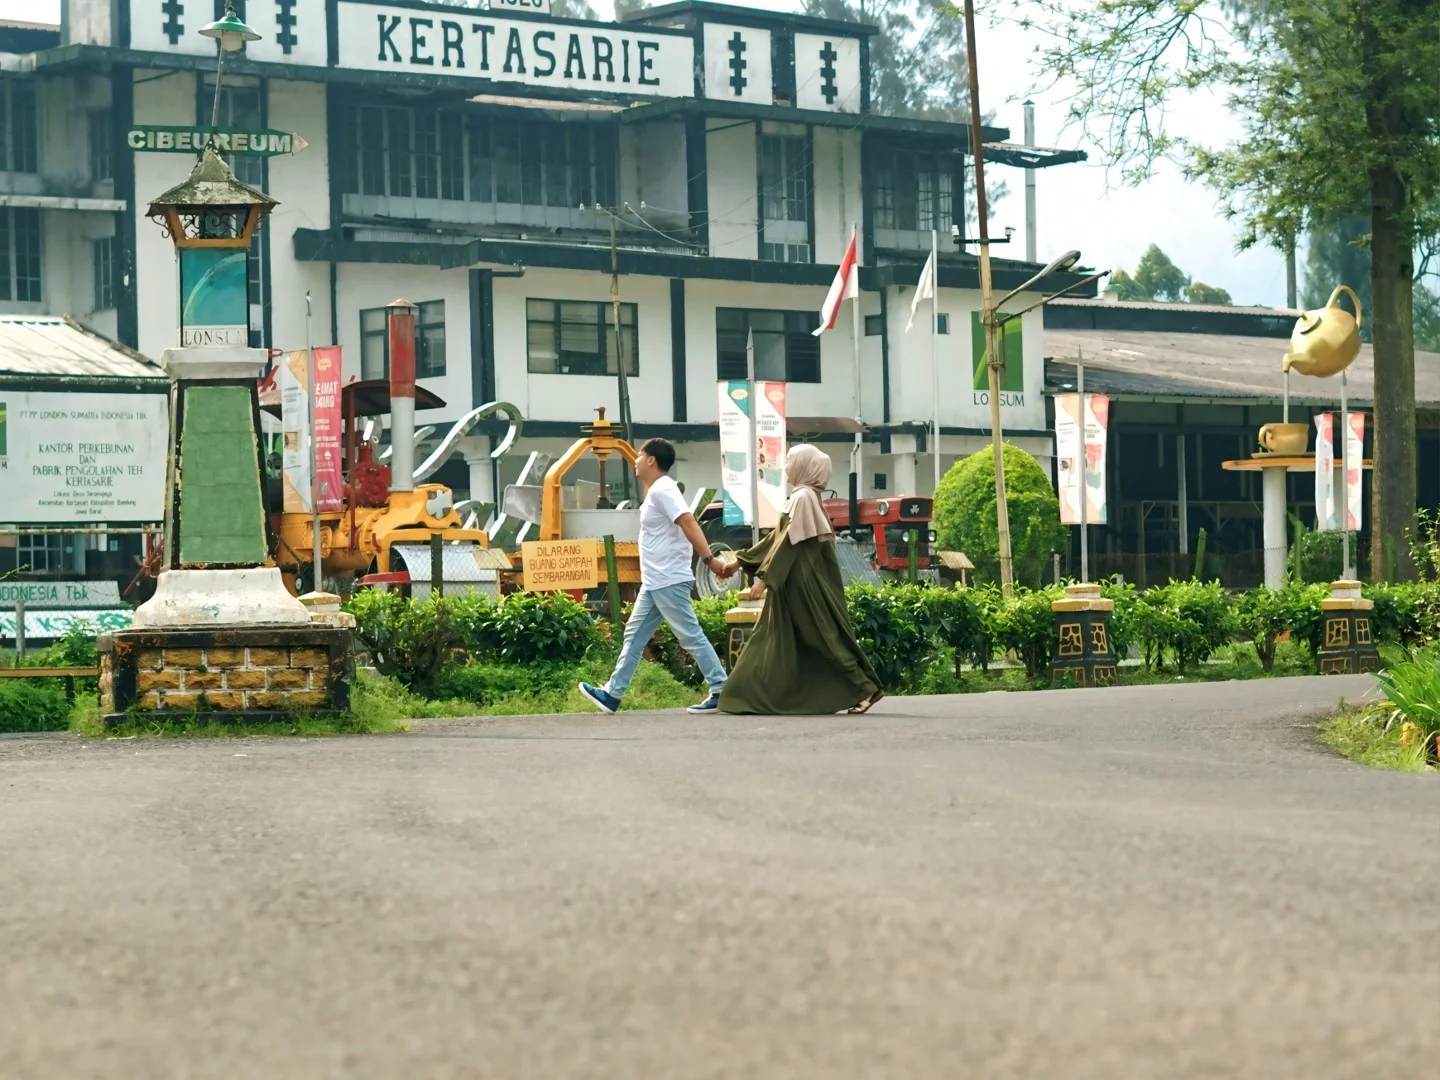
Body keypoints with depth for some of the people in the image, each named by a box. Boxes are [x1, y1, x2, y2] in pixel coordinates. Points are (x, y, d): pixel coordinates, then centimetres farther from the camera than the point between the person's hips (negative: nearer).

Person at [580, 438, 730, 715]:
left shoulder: (662, 490, -15)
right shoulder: (657, 490, 15)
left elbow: (689, 523, -25)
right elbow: (687, 526, 19)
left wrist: (709, 559, -33)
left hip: (668, 581, -11)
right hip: (655, 582, 11)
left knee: (691, 636, -7)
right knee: (634, 635, 12)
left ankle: (721, 692, -3)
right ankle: (613, 694, 15)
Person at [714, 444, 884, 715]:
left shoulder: (802, 498, -14)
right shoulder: (802, 498, 16)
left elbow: (788, 542, -18)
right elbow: (776, 538, 19)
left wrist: (765, 577, -18)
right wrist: (739, 562, 21)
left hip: (805, 583, -10)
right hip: (797, 585, 10)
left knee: (825, 635, -7)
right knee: (778, 639, 9)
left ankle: (865, 688, -5)